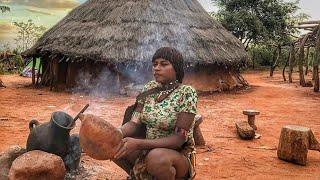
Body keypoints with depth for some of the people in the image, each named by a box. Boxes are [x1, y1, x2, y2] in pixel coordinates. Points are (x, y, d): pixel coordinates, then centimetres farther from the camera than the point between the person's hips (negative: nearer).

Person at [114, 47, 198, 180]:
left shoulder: (186, 93, -16)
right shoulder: (149, 88, 2)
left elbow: (179, 139, -22)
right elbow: (134, 122, -4)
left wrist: (139, 144, -31)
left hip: (179, 155, -5)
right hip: (149, 149, 6)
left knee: (156, 157, -36)